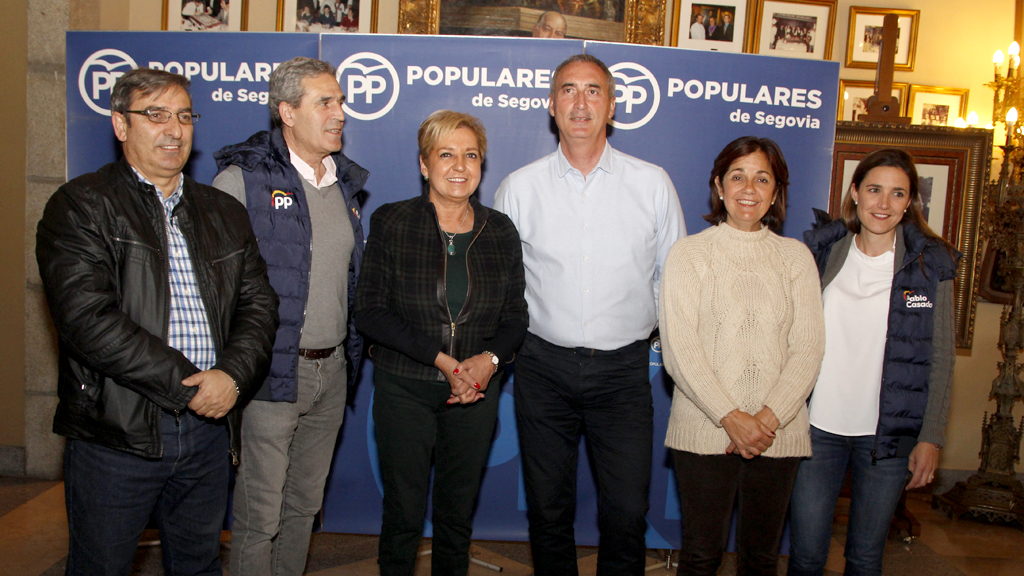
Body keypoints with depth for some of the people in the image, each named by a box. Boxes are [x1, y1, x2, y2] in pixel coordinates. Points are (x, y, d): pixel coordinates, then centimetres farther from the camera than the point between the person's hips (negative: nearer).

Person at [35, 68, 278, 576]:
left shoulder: (224, 213, 13)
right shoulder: (79, 206, -4)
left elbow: (258, 304, 7)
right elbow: (87, 319, -16)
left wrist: (233, 375, -12)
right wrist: (188, 385, -17)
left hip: (209, 429, 4)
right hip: (115, 436, -4)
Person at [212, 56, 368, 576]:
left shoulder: (345, 182, 11)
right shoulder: (242, 179, -10)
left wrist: (353, 346, 14)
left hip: (331, 371, 6)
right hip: (271, 373, -6)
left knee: (305, 504, 18)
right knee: (260, 516, 4)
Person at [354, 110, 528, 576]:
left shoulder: (500, 231, 3)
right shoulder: (391, 223, -5)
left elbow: (515, 317, 7)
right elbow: (369, 311, -9)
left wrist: (490, 359, -14)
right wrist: (442, 359, -17)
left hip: (476, 391, 2)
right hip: (404, 388, -2)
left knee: (457, 515, 14)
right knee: (403, 512, 7)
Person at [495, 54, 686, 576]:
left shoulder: (653, 184, 1)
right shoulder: (519, 187, 2)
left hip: (623, 367, 0)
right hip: (544, 366, 1)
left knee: (626, 513, 3)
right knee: (548, 508, 12)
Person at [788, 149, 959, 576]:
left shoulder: (931, 264, -1)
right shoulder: (822, 251, 3)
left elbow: (941, 358, 1)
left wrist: (931, 438, -2)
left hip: (889, 436, -1)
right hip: (818, 427, 1)